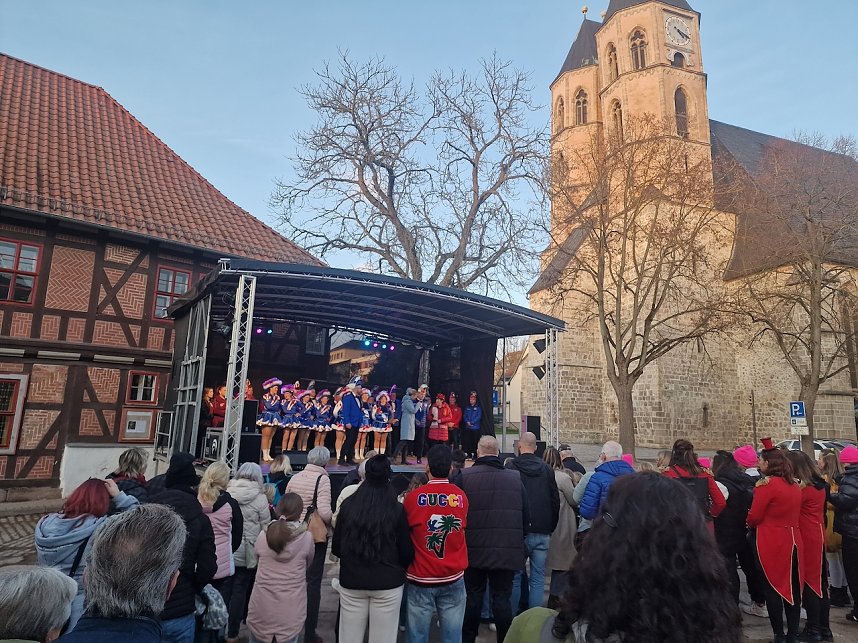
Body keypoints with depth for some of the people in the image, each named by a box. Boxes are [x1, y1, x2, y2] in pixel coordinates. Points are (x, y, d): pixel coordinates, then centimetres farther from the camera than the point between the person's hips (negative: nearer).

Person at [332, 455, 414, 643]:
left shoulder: (348, 505, -6)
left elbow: (336, 547, 5)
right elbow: (406, 552, -5)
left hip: (351, 581, 2)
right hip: (387, 583, -2)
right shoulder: (396, 510, -13)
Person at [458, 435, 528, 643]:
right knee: (502, 598, 9)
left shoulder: (464, 476, -9)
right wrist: (517, 540, 20)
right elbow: (526, 515, 5)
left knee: (473, 596, 14)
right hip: (507, 550, 1)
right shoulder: (515, 477, -2)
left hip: (475, 549, 0)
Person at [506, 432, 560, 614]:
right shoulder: (547, 469, 4)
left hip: (519, 532, -2)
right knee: (538, 579, 9)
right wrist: (551, 528, 16)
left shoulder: (511, 468, -7)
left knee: (515, 578, 8)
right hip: (542, 533, 3)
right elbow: (556, 501, 8)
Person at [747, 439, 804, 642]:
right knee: (792, 587, 12)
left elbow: (754, 517, -13)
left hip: (771, 542, -7)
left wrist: (750, 524, 8)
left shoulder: (766, 483, -15)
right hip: (792, 539, 7)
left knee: (773, 587, 3)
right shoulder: (794, 484, 7)